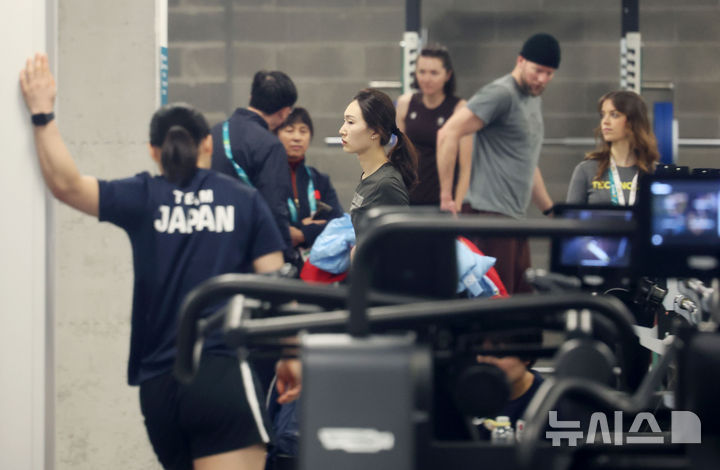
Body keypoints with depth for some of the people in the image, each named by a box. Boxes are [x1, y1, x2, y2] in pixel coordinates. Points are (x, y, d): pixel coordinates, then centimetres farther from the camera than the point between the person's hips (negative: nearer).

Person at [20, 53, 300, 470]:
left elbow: (65, 182, -5)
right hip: (224, 375, -3)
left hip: (158, 385, 3)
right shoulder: (245, 201, 7)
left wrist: (42, 113, 3)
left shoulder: (143, 199, 5)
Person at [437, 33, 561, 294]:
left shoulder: (534, 100, 21)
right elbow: (448, 134, -18)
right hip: (490, 214, -10)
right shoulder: (500, 94, -9)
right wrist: (446, 197, -18)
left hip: (515, 217, 10)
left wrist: (551, 212, 28)